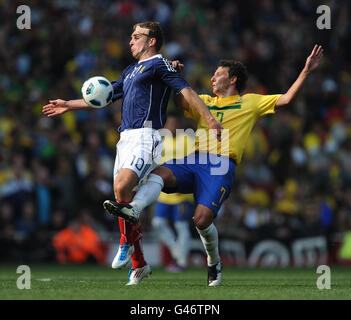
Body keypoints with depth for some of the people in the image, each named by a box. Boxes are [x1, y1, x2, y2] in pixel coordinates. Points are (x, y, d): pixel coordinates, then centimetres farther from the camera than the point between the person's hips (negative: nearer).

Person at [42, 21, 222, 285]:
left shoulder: (159, 64, -1)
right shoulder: (131, 71, 26)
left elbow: (187, 91, -11)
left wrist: (210, 119, -22)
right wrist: (68, 105, 37)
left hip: (146, 137, -9)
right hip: (126, 139, 9)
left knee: (123, 186, -28)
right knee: (124, 198, 4)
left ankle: (127, 243, -9)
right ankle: (139, 264, 11)